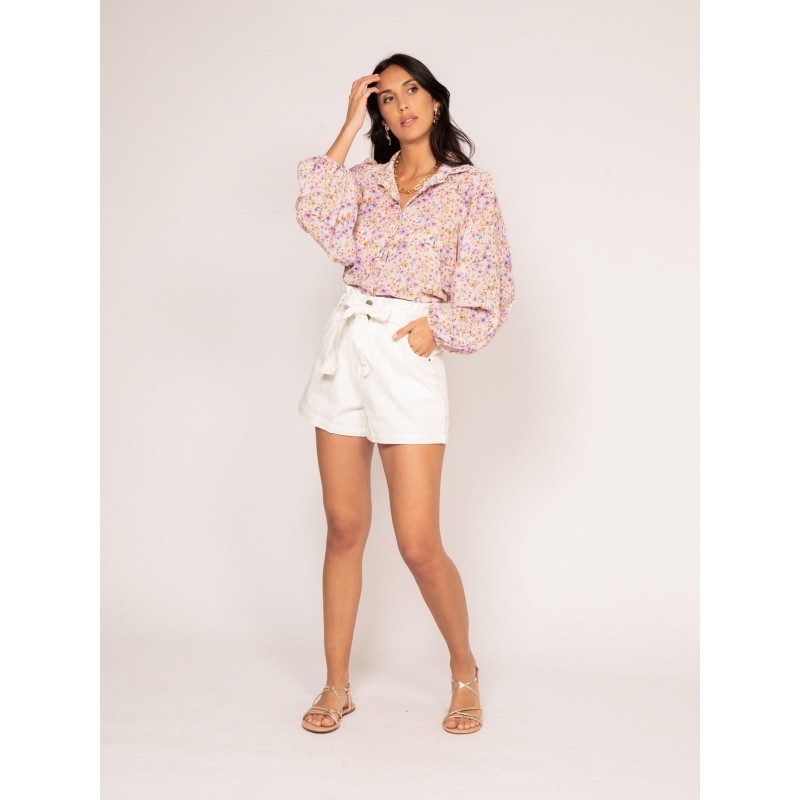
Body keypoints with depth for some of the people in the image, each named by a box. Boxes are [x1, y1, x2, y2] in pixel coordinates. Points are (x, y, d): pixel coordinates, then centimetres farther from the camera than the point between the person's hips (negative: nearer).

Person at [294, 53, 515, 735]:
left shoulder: (471, 186, 4)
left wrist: (435, 327, -10)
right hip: (345, 347, 4)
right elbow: (316, 216, -9)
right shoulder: (368, 177, 12)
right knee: (345, 527, 6)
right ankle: (337, 686, 19)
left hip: (410, 358, -3)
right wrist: (350, 123, -2)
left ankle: (464, 671, 19)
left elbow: (489, 288, 2)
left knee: (418, 544, -6)